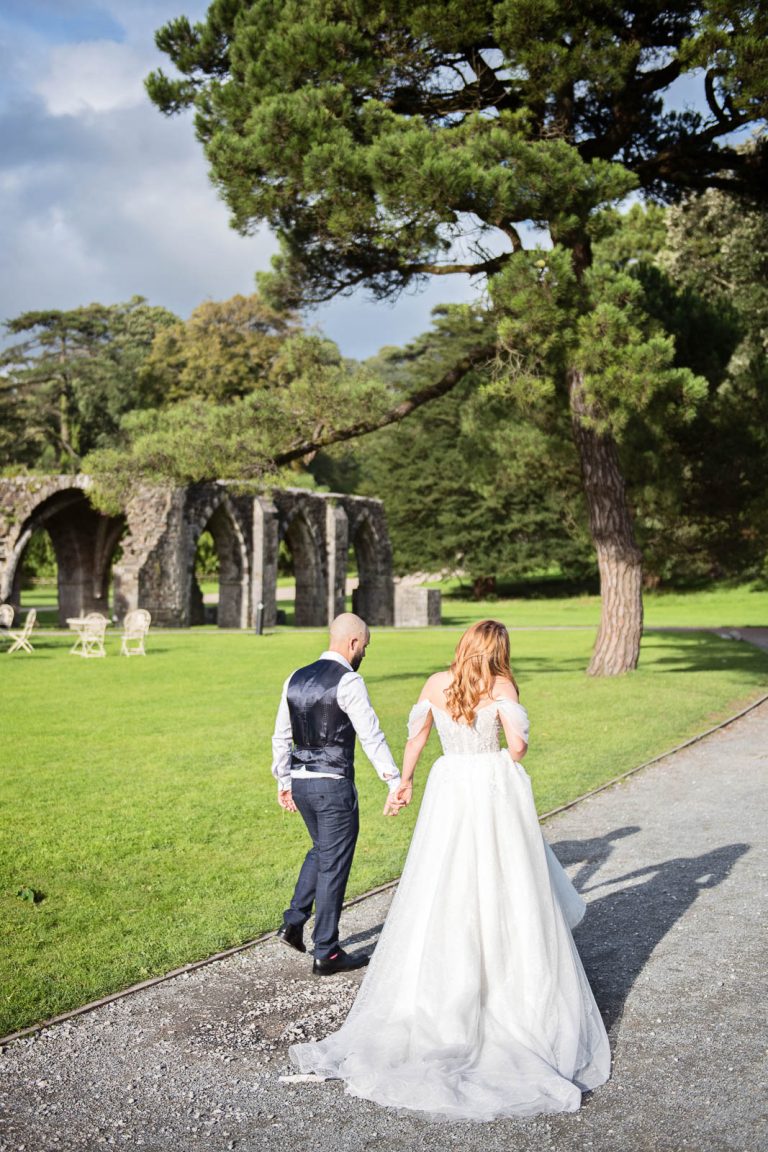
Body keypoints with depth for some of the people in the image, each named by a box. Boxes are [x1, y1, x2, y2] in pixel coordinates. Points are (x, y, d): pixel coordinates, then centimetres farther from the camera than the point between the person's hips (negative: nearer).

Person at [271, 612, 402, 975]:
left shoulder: (295, 679, 9)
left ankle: (294, 921, 20)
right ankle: (326, 953, 14)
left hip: (300, 782, 7)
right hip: (334, 785, -7)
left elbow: (281, 737, 15)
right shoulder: (348, 681, -13)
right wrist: (395, 782, -19)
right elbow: (372, 736, -19)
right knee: (334, 865, 5)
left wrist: (284, 780, 24)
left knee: (321, 850, 27)